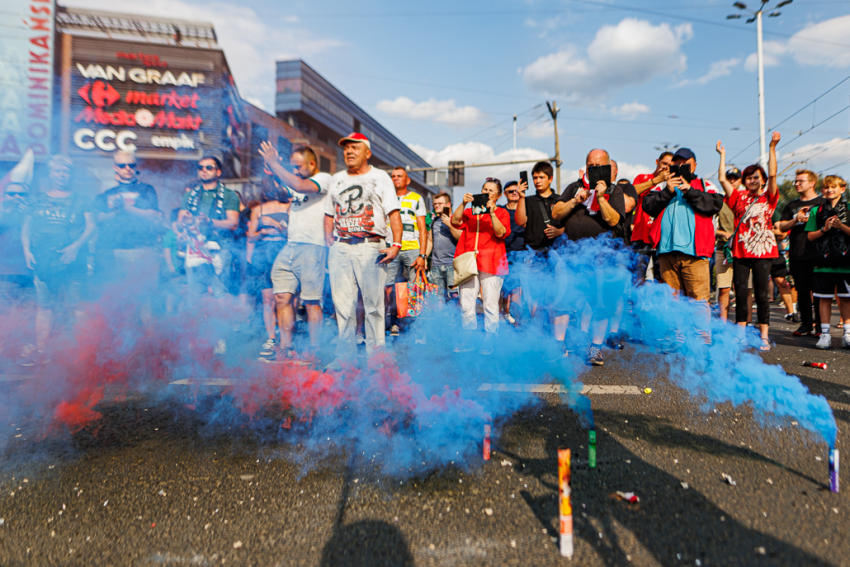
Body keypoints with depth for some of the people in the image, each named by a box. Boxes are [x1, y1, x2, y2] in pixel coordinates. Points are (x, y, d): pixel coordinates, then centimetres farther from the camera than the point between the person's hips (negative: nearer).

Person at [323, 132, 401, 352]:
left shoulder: (380, 177, 8)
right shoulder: (336, 179, 20)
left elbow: (394, 213, 0)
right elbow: (329, 216, 22)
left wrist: (396, 245, -12)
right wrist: (329, 245, 9)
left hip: (371, 247, -4)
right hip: (340, 248, 4)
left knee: (373, 302, -3)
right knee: (342, 303, 3)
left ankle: (375, 351, 5)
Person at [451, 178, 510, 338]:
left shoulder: (502, 212, 13)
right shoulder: (470, 211, 22)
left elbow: (500, 233, -4)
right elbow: (455, 221, 4)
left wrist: (491, 212, -15)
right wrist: (464, 203, -7)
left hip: (491, 264, -2)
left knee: (490, 305, -6)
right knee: (466, 304, -2)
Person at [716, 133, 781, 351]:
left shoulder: (768, 198, 7)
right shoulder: (738, 198, 11)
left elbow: (772, 175, -5)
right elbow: (722, 179, 7)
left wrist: (772, 147, -9)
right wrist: (722, 155, 11)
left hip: (763, 251, -1)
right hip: (740, 251, 2)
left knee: (762, 294, 1)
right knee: (740, 293, 3)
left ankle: (764, 336, 8)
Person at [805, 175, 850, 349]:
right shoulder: (816, 211, 9)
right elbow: (810, 236, 6)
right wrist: (824, 229, -10)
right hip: (823, 262, 0)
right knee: (824, 298, 3)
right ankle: (825, 333, 9)